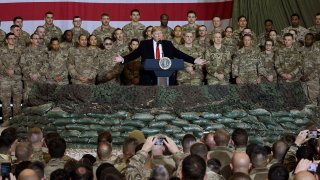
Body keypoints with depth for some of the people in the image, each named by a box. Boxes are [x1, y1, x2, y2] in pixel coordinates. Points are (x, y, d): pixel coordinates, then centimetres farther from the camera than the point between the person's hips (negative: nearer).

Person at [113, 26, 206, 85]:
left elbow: (179, 54, 9)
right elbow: (134, 54, 1)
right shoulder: (145, 44, 7)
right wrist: (123, 59, -13)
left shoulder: (168, 44, 12)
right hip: (149, 75, -2)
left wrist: (194, 60, 1)